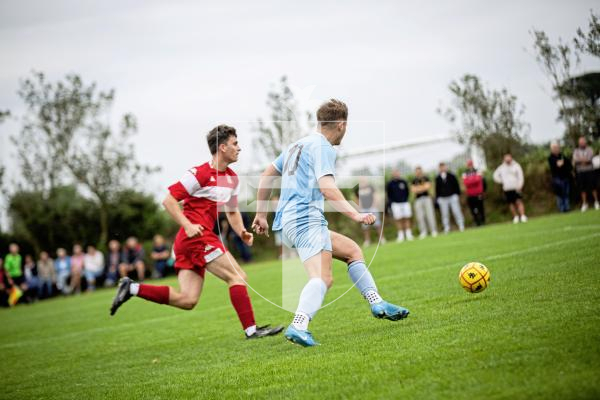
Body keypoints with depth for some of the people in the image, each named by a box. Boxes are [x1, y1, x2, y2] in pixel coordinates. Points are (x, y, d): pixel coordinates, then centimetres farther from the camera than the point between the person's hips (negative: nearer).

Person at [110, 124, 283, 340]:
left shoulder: (232, 178, 16)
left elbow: (232, 211, 28)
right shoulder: (200, 173, -11)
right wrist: (188, 225, -21)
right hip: (197, 237, -9)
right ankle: (251, 329, -7)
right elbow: (169, 200, -11)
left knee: (187, 300, 2)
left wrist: (241, 231, 8)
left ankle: (132, 288, 6)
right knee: (237, 276, -9)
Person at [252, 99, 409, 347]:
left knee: (352, 250, 20)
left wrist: (261, 214, 32)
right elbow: (326, 187, -20)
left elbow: (266, 177, 28)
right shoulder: (322, 147, -5)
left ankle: (378, 304, 18)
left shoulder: (297, 146, 24)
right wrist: (355, 215, -25)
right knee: (323, 278, -24)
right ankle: (298, 327, -44)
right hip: (306, 220, -10)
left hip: (288, 223, 10)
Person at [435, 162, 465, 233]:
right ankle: (446, 228, 5)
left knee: (456, 211, -1)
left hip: (452, 196, -1)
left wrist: (457, 194, 0)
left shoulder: (451, 176, 3)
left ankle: (461, 226, 5)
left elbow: (456, 185, 6)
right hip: (442, 198, 1)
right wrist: (437, 198, 5)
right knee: (444, 214, 0)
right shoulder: (437, 178, 5)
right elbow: (437, 189, 9)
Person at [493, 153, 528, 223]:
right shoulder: (501, 167, 9)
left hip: (516, 188, -3)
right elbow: (496, 176, 19)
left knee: (519, 201, -13)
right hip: (507, 189, 3)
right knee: (511, 203, 3)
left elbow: (520, 176, -2)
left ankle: (523, 216, -16)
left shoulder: (516, 166, 1)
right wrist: (501, 181, 4)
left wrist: (519, 186, -13)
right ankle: (515, 217, 14)